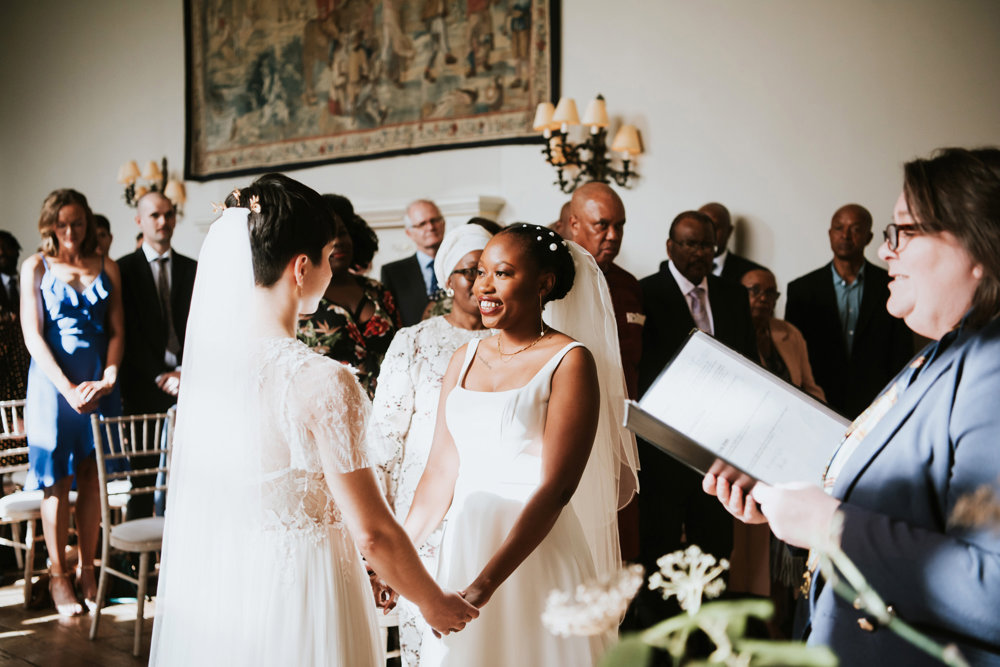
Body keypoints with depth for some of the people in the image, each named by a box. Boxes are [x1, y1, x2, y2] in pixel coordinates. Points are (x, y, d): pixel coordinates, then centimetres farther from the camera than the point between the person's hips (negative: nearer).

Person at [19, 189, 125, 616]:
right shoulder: (36, 267, 2)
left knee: (92, 477, 5)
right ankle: (58, 576, 10)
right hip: (53, 381, -2)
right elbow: (33, 335, -5)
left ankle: (87, 570, 16)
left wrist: (107, 380, -10)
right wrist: (69, 388, -14)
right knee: (57, 480, 1)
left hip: (100, 384, 2)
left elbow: (117, 330, 6)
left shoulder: (107, 269, 9)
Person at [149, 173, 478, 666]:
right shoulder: (322, 382, -24)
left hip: (209, 584, 6)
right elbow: (372, 533, -20)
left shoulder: (205, 353, -4)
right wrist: (433, 604, -3)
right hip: (299, 588, -6)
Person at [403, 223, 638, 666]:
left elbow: (556, 488, -17)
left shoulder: (571, 361, -10)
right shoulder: (465, 359, 8)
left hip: (535, 558, -5)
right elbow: (440, 472, 9)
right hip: (464, 544, 5)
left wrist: (484, 585, -23)